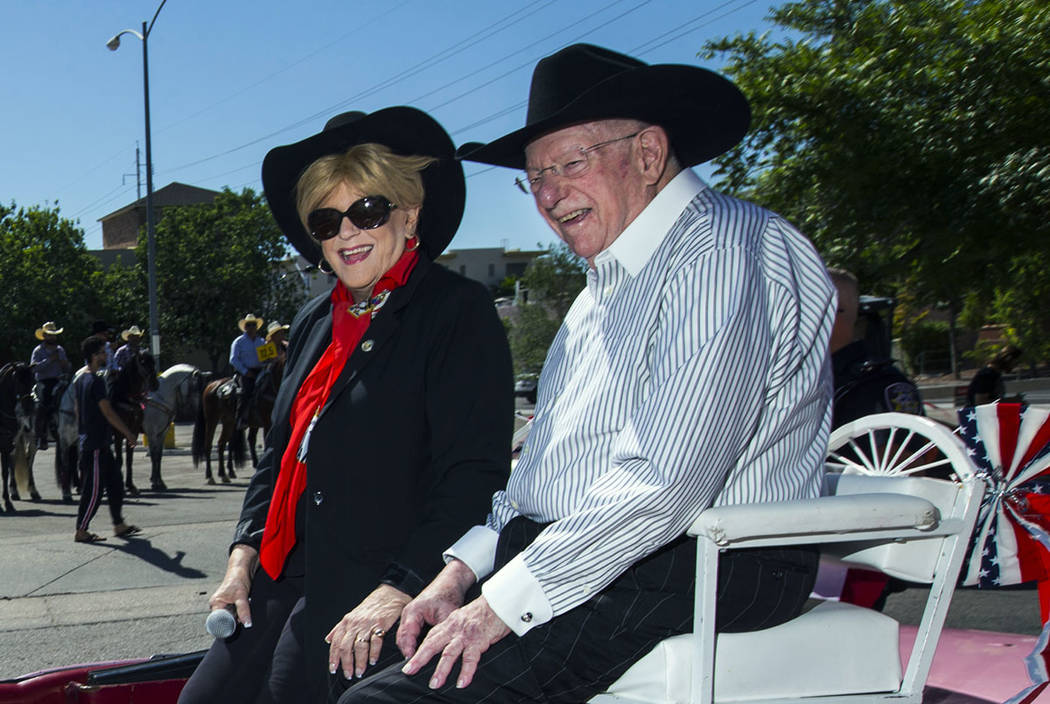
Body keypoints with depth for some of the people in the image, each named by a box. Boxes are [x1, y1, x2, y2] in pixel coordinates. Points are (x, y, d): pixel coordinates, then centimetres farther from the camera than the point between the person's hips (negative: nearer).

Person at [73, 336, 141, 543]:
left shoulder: (79, 381, 12)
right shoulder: (96, 381, -17)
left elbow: (78, 411, 18)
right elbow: (108, 413, -18)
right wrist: (129, 433, -10)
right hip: (96, 446, -10)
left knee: (115, 483, 13)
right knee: (93, 489, -2)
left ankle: (119, 526, 18)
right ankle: (81, 531, 4)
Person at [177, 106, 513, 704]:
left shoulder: (459, 310, -8)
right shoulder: (314, 323, 15)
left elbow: (475, 473, -15)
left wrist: (398, 589, -21)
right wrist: (245, 553, 10)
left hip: (374, 594, -7)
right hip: (288, 579, 7)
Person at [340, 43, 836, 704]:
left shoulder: (724, 250, -12)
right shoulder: (609, 283, 20)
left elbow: (668, 480, -23)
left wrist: (505, 603, -18)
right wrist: (460, 575, 5)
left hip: (690, 574, -9)